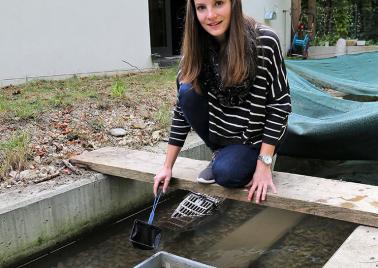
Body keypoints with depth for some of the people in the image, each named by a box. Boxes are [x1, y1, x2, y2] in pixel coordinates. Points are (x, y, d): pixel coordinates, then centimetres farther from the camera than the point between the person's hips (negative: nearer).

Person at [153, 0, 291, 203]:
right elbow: (182, 107, -7)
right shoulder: (196, 48, -11)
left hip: (254, 134, -4)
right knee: (188, 92, -21)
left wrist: (264, 164, -21)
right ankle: (220, 153, 1)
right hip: (220, 127, 5)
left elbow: (280, 105, -18)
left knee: (225, 173, -29)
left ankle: (253, 159, 6)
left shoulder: (265, 42, -23)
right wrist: (168, 166, -6)